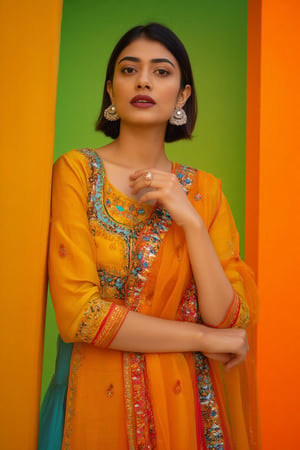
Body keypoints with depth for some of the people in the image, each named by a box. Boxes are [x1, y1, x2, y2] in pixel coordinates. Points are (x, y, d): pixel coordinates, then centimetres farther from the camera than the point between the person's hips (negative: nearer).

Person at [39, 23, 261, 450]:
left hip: (185, 398, 3)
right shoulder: (77, 170, -9)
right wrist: (204, 339, -11)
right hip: (99, 395, -2)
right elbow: (76, 313, -17)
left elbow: (231, 321, -6)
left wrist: (190, 220, -17)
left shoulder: (204, 190, 0)